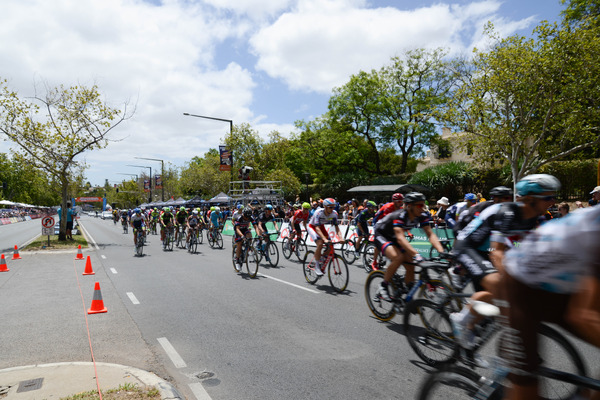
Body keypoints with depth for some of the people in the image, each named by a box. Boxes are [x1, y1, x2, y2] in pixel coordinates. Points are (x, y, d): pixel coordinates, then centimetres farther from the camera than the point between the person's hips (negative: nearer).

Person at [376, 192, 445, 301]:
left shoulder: (422, 216, -15)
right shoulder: (399, 216, -35)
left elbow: (430, 234, -18)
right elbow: (400, 238, -45)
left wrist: (441, 251, -34)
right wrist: (416, 254, -56)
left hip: (394, 238, 7)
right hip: (381, 235, -7)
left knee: (411, 266, -4)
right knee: (398, 257, -32)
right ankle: (383, 287, -15)